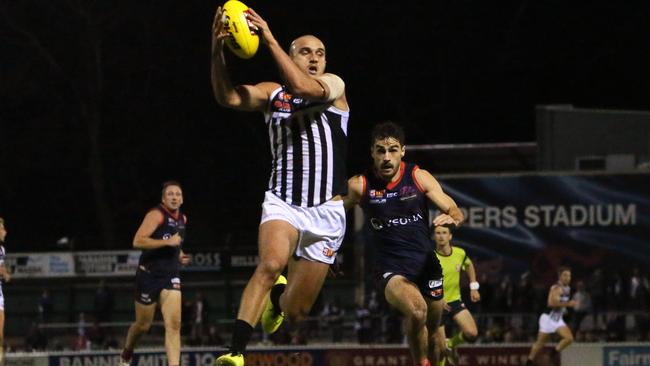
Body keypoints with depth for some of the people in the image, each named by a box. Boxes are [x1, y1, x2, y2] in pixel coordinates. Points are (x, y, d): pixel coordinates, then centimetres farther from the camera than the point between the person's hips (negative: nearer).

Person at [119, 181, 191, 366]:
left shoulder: (182, 219, 11)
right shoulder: (157, 214, -12)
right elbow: (138, 241, -24)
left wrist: (178, 254, 12)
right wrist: (168, 242, -26)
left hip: (170, 276, 5)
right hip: (149, 275, -5)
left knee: (174, 324, -14)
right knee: (143, 325, 9)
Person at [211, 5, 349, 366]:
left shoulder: (334, 85, 0)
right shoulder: (272, 93, 6)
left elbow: (303, 88, -24)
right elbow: (229, 97, -14)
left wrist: (270, 39, -28)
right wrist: (217, 51, -30)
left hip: (326, 212, 0)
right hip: (282, 203, 0)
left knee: (296, 312, 8)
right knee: (271, 264, -34)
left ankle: (278, 297, 47)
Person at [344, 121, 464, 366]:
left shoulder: (420, 178, -3)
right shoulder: (359, 185, -7)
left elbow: (456, 212, -3)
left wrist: (451, 218, -27)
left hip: (426, 264, 3)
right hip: (390, 269, -3)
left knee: (432, 333, 15)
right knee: (417, 311, -33)